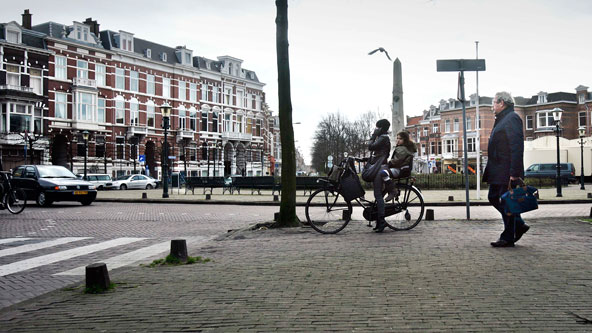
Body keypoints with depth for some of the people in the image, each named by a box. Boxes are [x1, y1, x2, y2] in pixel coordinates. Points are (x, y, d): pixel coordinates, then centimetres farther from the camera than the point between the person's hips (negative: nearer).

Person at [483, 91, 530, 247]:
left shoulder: (512, 118, -13)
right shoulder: (502, 119, 19)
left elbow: (517, 147, -21)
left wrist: (514, 173, -25)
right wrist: (491, 169, 18)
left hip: (507, 172, -10)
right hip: (498, 171, 10)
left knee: (506, 203, -4)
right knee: (494, 197, 13)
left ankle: (508, 238, 4)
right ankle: (519, 225, 22)